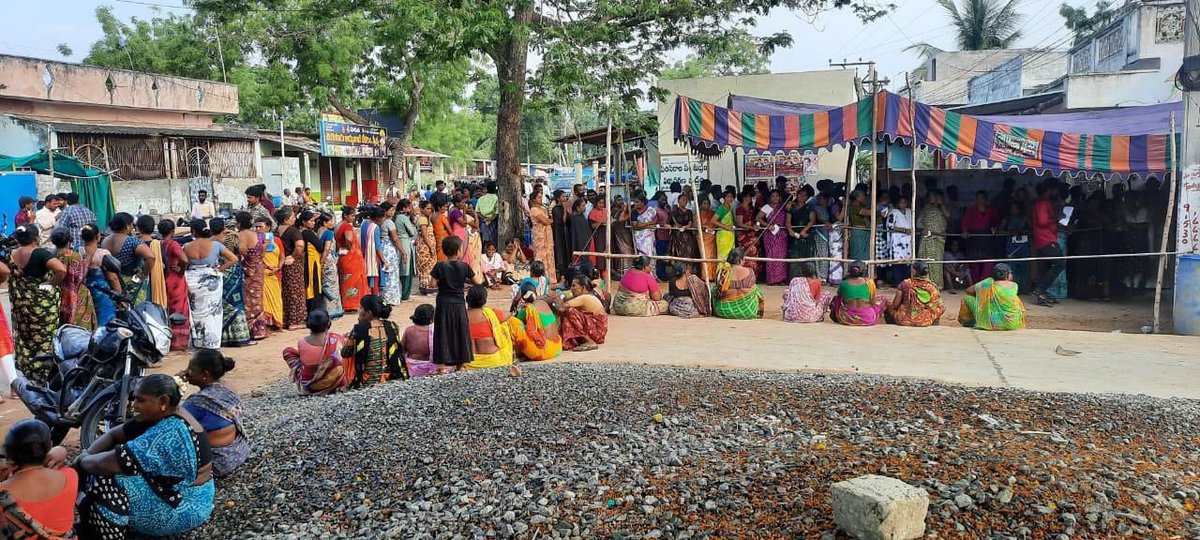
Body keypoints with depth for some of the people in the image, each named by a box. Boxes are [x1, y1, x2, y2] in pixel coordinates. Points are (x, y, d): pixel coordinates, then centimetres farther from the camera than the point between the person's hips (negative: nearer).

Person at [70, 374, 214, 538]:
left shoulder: (169, 433, -29)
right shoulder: (165, 416, 0)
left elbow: (105, 464, -28)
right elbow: (113, 435, 8)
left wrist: (81, 461, -8)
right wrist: (87, 454, -9)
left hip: (182, 508, -10)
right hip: (176, 493, 10)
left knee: (105, 484, -18)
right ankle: (87, 526, 15)